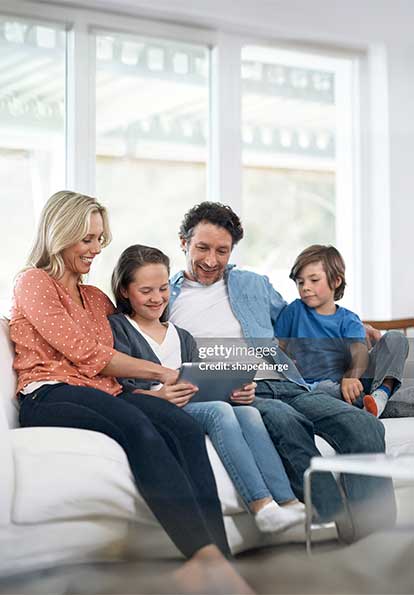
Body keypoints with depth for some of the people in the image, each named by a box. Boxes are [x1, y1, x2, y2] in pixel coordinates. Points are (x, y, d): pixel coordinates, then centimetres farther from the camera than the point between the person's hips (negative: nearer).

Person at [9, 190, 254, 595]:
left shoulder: (96, 298, 30)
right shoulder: (33, 283, 8)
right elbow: (86, 353, -2)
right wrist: (161, 373, -2)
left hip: (102, 395, 6)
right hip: (50, 396, -6)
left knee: (185, 427, -26)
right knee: (137, 427, -38)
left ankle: (214, 558, -41)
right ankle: (205, 554, -48)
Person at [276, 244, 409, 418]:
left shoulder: (348, 320, 9)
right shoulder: (294, 311, 13)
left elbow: (359, 351, -10)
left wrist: (352, 377, -32)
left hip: (354, 379, 2)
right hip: (317, 383, -2)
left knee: (396, 339, -12)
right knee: (323, 388, -40)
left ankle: (382, 392, -32)